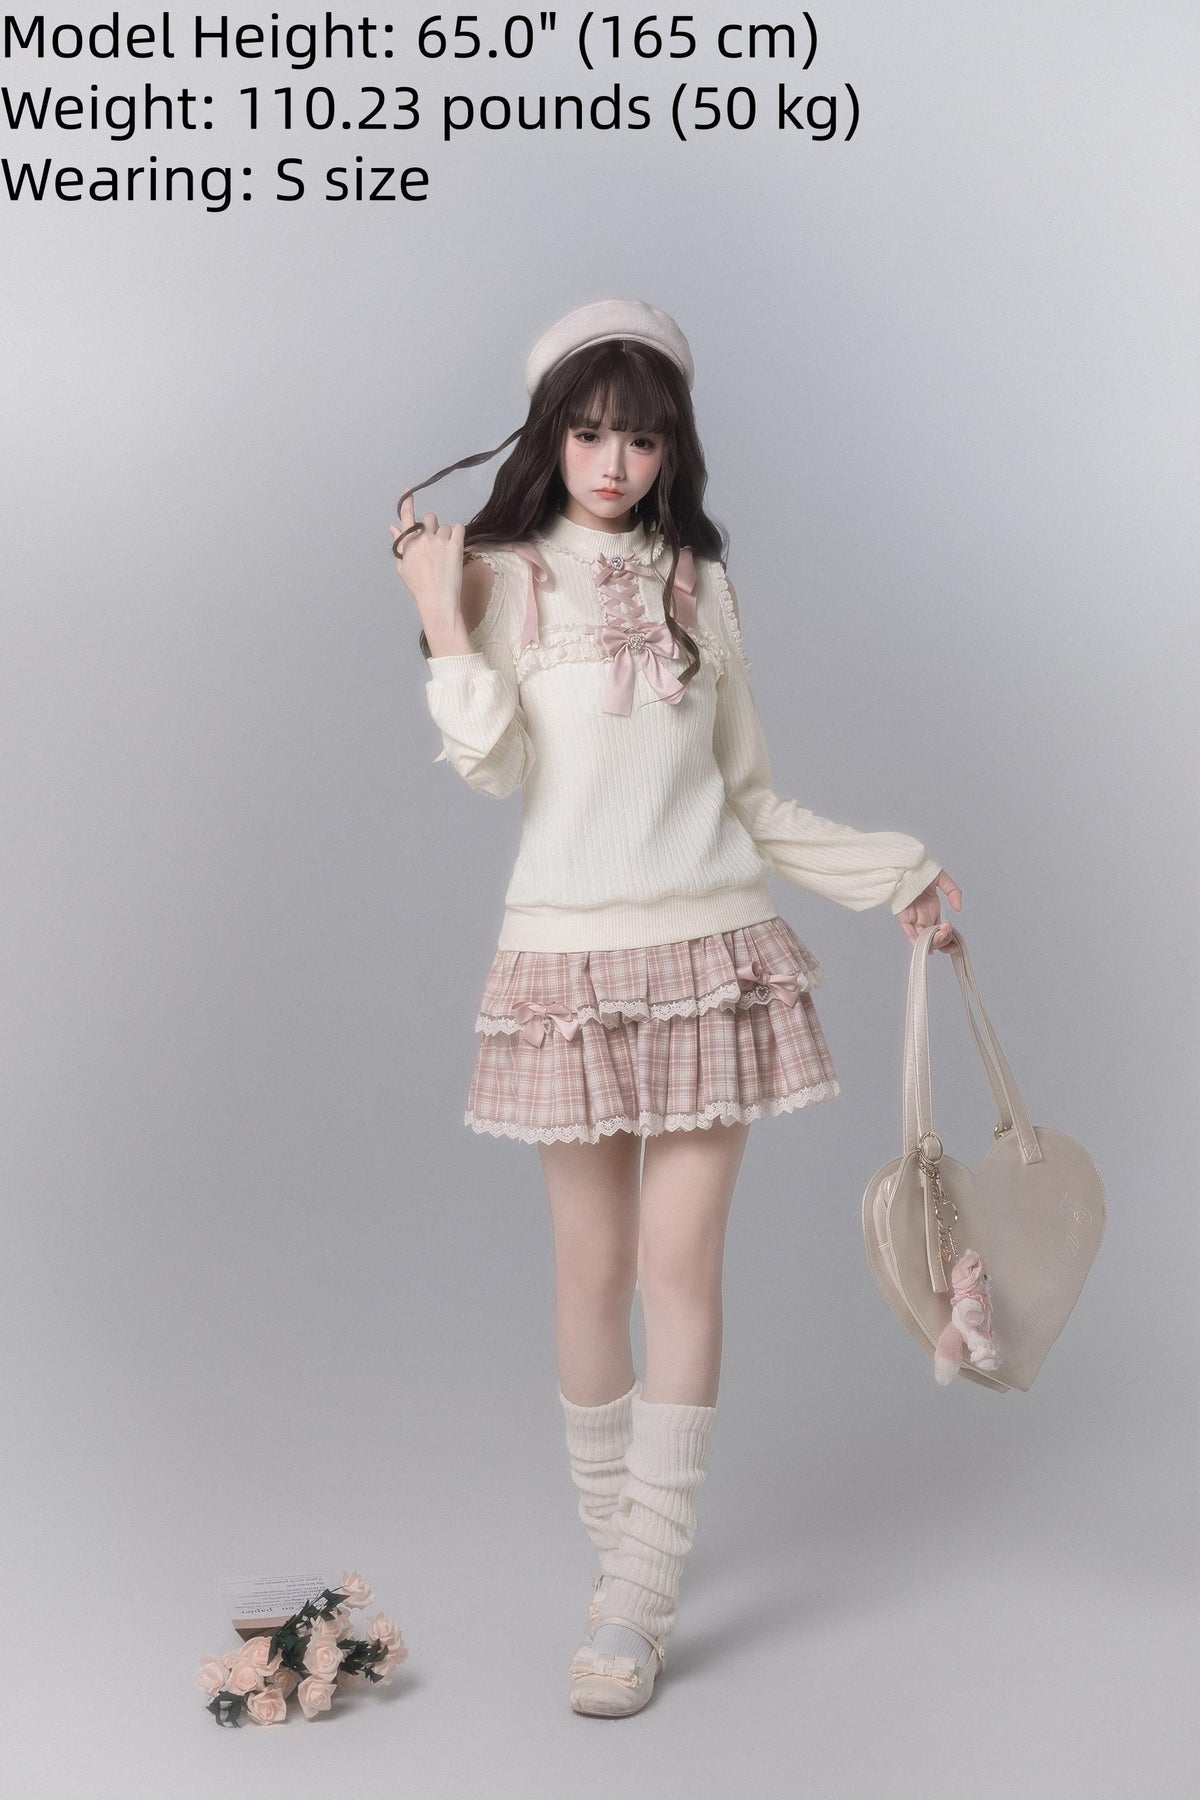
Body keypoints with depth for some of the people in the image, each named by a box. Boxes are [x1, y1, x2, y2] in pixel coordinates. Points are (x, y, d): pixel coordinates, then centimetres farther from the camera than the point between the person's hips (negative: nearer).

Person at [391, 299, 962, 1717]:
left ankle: (640, 1600, 4)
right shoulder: (501, 577, 4)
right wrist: (442, 623, -16)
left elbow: (748, 796, 14)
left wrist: (891, 868, 10)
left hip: (711, 954, 2)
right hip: (569, 959, -1)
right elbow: (494, 768, -9)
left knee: (681, 1267, -3)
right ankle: (614, 1534, 22)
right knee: (592, 1268, 4)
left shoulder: (698, 585, 11)